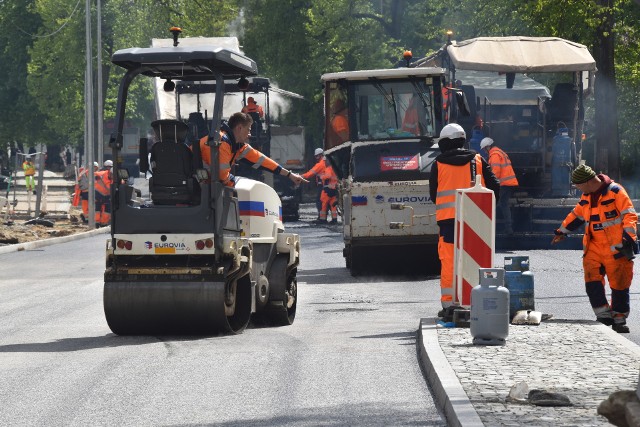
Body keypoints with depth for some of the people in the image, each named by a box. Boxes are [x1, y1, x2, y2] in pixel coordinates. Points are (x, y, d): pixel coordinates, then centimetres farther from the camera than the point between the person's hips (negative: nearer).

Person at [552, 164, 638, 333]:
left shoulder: (615, 191, -11)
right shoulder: (587, 196, 11)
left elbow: (630, 215, -14)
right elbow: (576, 215, 27)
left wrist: (628, 237, -24)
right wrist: (562, 231, 35)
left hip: (616, 248, -6)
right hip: (594, 247, 6)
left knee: (619, 284, 1)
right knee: (592, 280, -9)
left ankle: (619, 319, 12)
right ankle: (604, 315, -5)